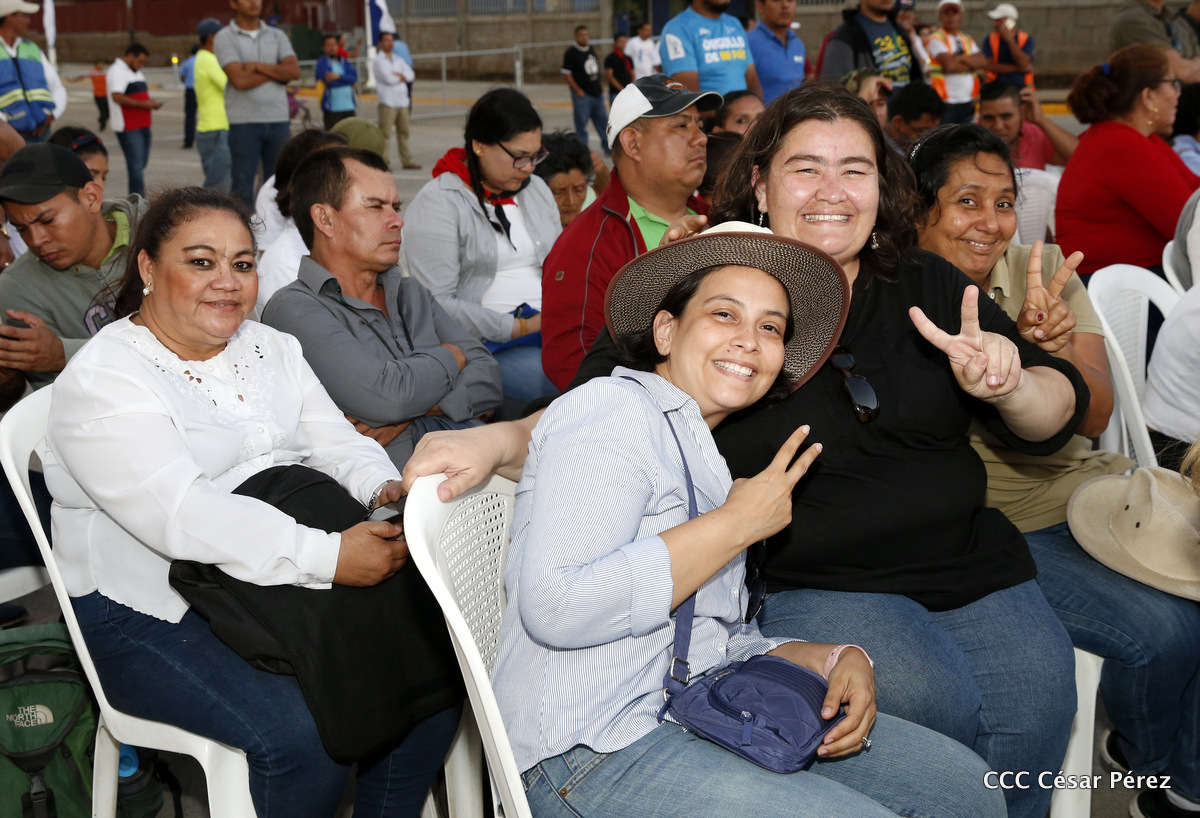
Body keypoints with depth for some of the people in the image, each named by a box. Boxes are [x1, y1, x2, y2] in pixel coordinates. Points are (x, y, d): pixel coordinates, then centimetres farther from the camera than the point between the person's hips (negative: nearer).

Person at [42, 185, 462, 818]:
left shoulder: (272, 349, 12)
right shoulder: (101, 381, -13)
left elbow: (337, 443, 7)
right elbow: (182, 516, -25)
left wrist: (387, 489, -17)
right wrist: (327, 557, -34)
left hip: (285, 580, 7)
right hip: (153, 615, -7)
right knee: (302, 734, -27)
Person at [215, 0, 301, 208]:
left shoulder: (277, 36, 13)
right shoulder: (224, 38, 1)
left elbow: (294, 71, -2)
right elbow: (239, 80, -12)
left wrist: (258, 66, -8)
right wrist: (278, 71, -3)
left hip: (278, 120, 3)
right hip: (244, 122, -3)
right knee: (242, 188, -2)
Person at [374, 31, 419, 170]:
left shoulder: (398, 59, 18)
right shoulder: (379, 60, -2)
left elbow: (411, 75, 6)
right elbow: (388, 78, -14)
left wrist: (398, 75, -11)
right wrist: (403, 77, 2)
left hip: (402, 101, 7)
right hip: (387, 102, -6)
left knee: (403, 132, 9)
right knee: (385, 133, -9)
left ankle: (407, 161, 15)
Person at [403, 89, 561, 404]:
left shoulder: (536, 189, 20)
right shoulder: (438, 203, -4)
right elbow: (436, 304, -13)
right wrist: (519, 327, -15)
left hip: (553, 331, 7)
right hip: (486, 345, -7)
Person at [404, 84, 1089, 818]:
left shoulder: (930, 288, 8)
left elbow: (1058, 417, 8)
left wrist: (1009, 386, -16)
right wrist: (498, 439, -25)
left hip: (971, 565, 4)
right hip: (807, 585, -4)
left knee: (1035, 709, -17)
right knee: (929, 701, -27)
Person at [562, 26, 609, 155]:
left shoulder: (592, 49, 12)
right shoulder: (570, 53, -9)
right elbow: (566, 74, -12)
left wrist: (599, 88, 17)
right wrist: (578, 90, -16)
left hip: (597, 93, 7)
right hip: (582, 95, -7)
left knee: (603, 121, 12)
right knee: (581, 123, 0)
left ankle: (608, 147, 23)